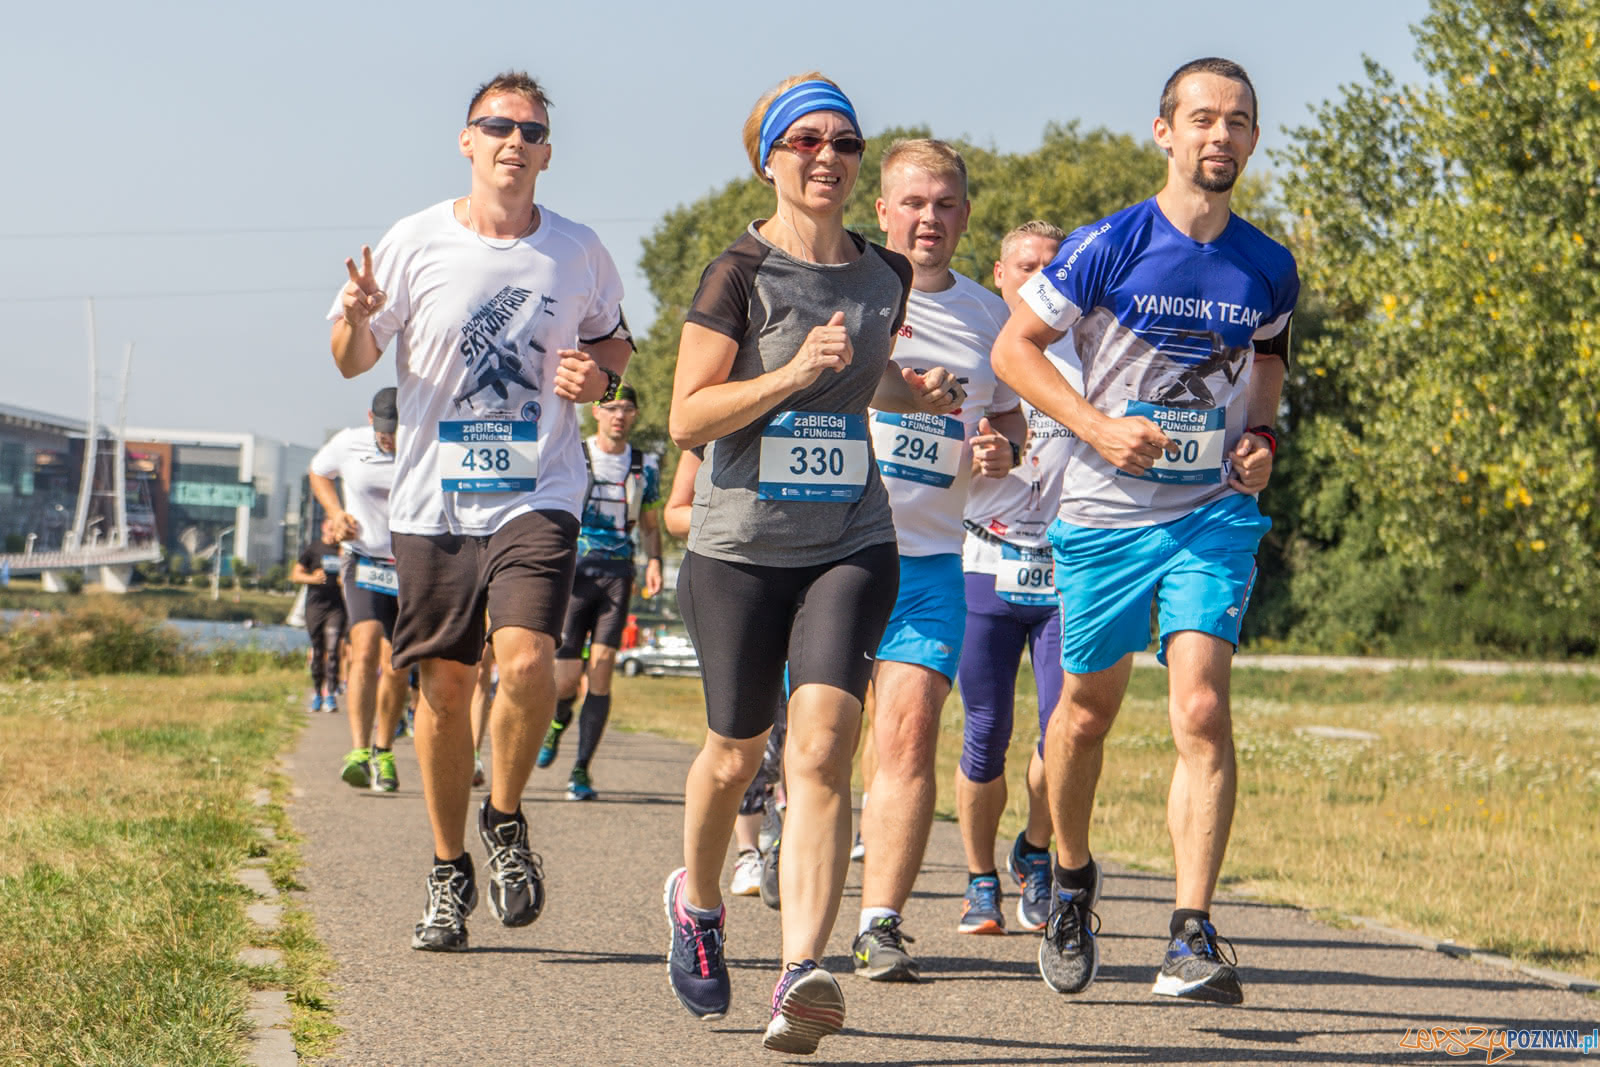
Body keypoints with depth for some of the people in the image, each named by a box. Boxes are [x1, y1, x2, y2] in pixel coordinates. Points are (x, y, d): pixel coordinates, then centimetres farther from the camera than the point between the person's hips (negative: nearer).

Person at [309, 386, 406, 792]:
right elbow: (318, 473, 19)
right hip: (365, 564, 0)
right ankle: (359, 751, -28)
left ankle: (383, 752, 23)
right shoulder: (349, 445, -2)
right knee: (366, 651, -21)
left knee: (396, 667, 3)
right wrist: (335, 513, 3)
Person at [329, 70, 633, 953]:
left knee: (527, 662, -20)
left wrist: (600, 375, -3)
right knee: (444, 687, 5)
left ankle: (506, 820, 7)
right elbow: (353, 361, 5)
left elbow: (612, 341, 20)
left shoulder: (579, 253, 4)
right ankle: (448, 875, 21)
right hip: (434, 503, 0)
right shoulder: (416, 243, -1)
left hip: (539, 496, 0)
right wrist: (356, 321, -18)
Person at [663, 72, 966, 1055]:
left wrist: (921, 394, 7)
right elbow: (687, 419, -10)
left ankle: (801, 976, -26)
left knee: (822, 747, -16)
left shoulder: (884, 275, 8)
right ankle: (698, 898, 44)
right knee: (736, 755, 12)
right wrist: (792, 373, -21)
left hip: (852, 545, 2)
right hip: (740, 547, -2)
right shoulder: (741, 274, -7)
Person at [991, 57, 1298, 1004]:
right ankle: (1072, 880, 39)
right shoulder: (1108, 246, -9)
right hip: (1105, 511, -1)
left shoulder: (1268, 268, 2)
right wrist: (1096, 425, -15)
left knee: (1203, 707, -15)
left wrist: (1262, 439, 4)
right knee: (1089, 708, 12)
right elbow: (1015, 347, -2)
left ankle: (1193, 939, -16)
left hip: (1215, 512, 1)